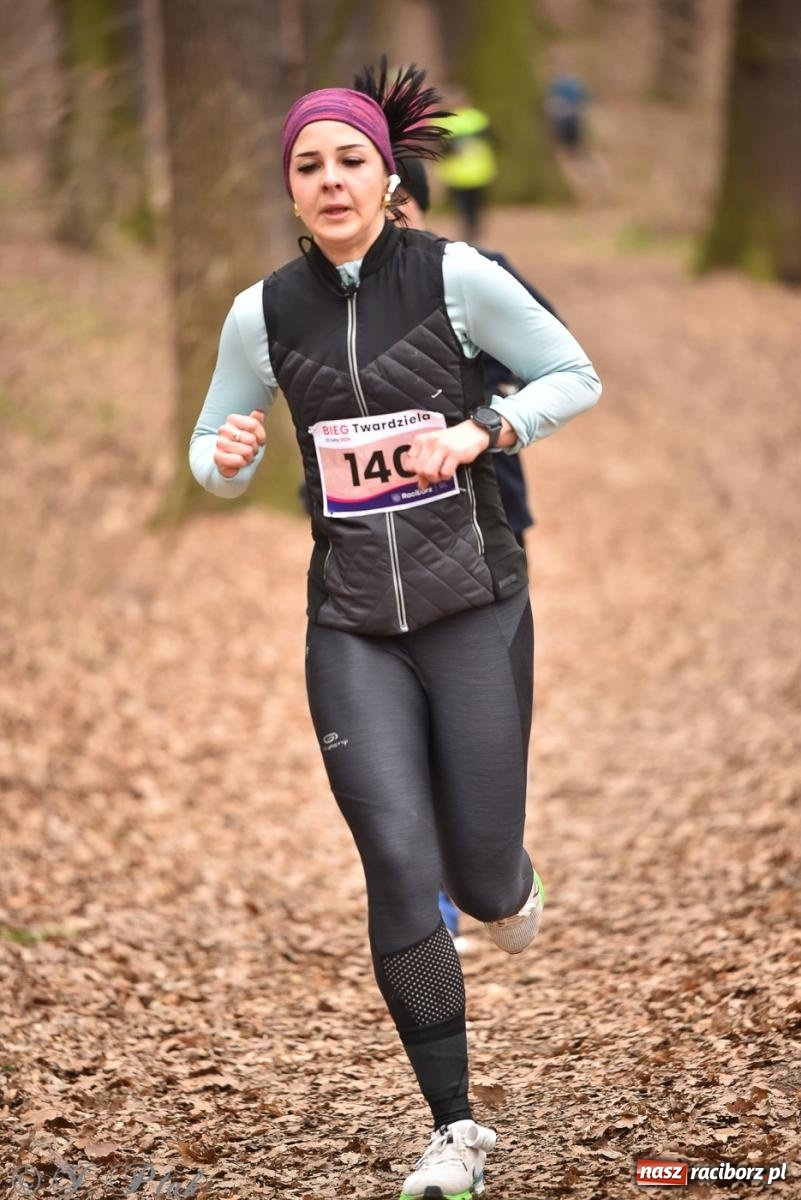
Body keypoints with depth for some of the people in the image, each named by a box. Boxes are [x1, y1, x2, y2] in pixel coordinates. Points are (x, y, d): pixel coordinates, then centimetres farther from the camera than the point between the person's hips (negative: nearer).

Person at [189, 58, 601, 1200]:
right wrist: (225, 458, -13)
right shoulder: (263, 313, 0)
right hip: (353, 623, 2)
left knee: (479, 875, 0)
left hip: (474, 603, -1)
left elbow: (576, 377, 2)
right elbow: (212, 460, 11)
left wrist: (478, 431, -14)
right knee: (399, 867, -9)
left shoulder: (454, 275, -8)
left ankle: (510, 888, 42)